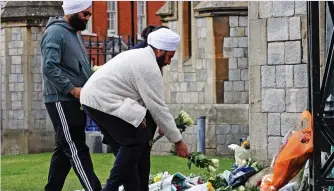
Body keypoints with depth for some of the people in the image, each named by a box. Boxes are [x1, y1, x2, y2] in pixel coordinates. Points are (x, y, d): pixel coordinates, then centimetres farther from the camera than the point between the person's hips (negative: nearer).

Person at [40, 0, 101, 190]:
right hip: (62, 101, -9)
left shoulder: (74, 34, 19)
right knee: (76, 150, -10)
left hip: (75, 101, 9)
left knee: (65, 149, 11)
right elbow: (49, 68, -21)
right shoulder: (55, 32, -11)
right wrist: (72, 89, -22)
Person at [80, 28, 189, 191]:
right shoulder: (150, 68, -14)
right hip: (102, 102, -11)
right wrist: (178, 141, -9)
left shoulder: (138, 56, 19)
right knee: (136, 141, -9)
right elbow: (158, 108, -14)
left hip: (92, 98, 11)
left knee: (131, 141, 14)